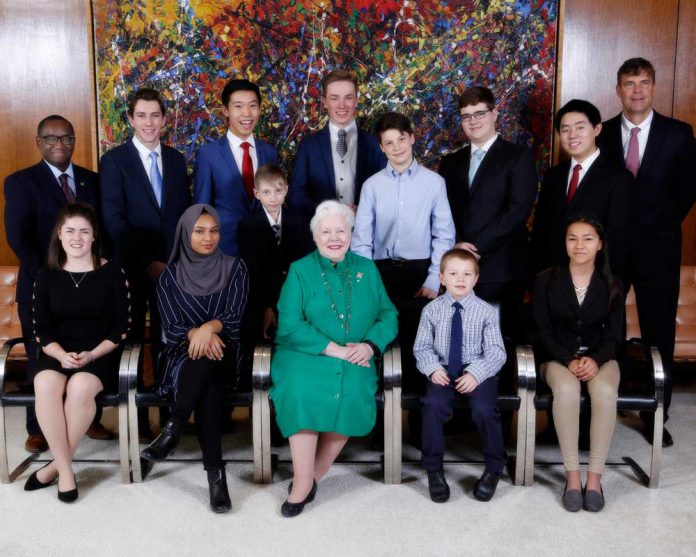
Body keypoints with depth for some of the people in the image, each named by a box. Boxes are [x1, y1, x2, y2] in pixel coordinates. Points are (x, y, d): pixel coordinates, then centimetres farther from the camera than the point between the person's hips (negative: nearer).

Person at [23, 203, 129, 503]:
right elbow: (42, 330, 6)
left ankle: (56, 464, -14)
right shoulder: (46, 276, 8)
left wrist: (91, 355, -15)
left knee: (79, 387, -33)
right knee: (45, 385, -31)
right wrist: (62, 355, -14)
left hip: (101, 354, -2)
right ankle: (65, 468, -20)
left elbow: (121, 328, -1)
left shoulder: (112, 273, 1)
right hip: (57, 354, 2)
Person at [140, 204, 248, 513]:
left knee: (205, 361, -39)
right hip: (183, 352, 0)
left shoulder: (234, 268, 5)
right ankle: (215, 472, -35)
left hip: (223, 349, 0)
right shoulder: (170, 276, 5)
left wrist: (209, 328, -27)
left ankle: (173, 429, -29)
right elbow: (171, 328, -2)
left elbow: (233, 316, -4)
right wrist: (197, 334, -24)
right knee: (207, 383, -37)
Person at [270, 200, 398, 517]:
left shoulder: (367, 269, 13)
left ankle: (313, 475, -11)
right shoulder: (300, 271, 5)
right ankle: (303, 482, -18)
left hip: (353, 360, 2)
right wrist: (334, 349, -15)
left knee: (353, 395, -29)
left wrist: (371, 345, -11)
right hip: (304, 354, -1)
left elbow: (388, 315, 9)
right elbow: (290, 326, -6)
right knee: (300, 391, -32)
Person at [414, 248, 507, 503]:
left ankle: (494, 468, 3)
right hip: (443, 371, 1)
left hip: (478, 371, -1)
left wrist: (476, 374, -19)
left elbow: (496, 352, -5)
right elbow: (422, 347, 7)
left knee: (484, 409, -26)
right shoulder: (432, 310, 2)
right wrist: (433, 368, -12)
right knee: (433, 404, -27)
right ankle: (433, 468, -5)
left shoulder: (486, 312, -3)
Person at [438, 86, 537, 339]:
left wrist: (477, 246, -12)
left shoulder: (519, 156, 3)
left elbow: (519, 209, -8)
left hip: (501, 269, -4)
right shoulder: (451, 162, 18)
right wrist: (458, 244, -8)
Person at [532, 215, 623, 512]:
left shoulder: (612, 286, 5)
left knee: (605, 392, -32)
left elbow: (613, 335, 4)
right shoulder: (546, 281, 0)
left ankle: (595, 476, -23)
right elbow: (543, 332, -2)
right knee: (567, 390, -35)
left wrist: (595, 360, -17)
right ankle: (572, 474, -25)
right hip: (558, 356, -1)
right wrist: (569, 361, -17)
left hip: (599, 356, 1)